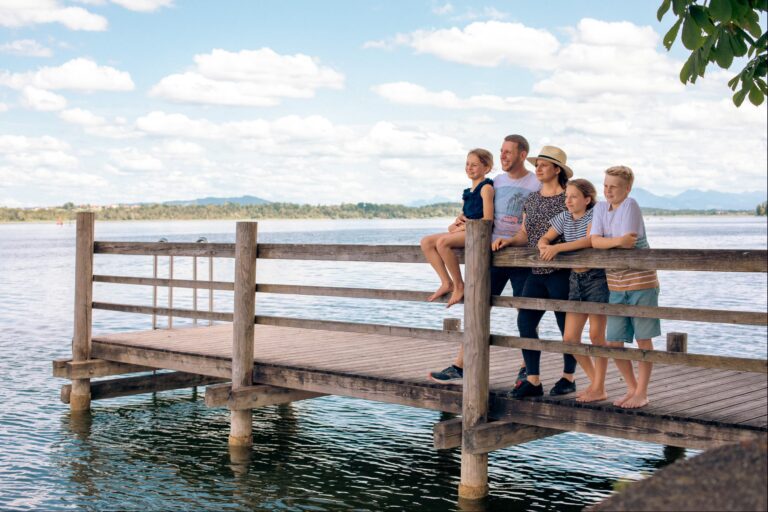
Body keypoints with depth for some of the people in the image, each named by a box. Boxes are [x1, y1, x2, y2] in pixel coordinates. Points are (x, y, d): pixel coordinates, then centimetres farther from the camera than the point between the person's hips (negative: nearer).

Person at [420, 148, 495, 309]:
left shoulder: (486, 188, -5)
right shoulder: (469, 192, 21)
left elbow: (488, 219, -14)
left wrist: (461, 227, -12)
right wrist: (458, 222, 1)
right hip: (465, 232, 9)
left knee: (442, 241, -32)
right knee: (426, 242, -3)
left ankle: (459, 285, -19)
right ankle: (447, 283, -6)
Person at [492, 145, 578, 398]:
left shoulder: (568, 198, -7)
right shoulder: (531, 200, 14)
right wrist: (508, 241, -3)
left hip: (561, 271, -7)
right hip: (536, 272, 7)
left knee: (567, 325, 4)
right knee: (525, 321, -2)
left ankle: (568, 377, 20)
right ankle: (532, 380, 4)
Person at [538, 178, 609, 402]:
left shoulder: (595, 214, -10)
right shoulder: (565, 217, 9)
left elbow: (590, 240, -26)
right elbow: (544, 239, 9)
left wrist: (558, 247, -30)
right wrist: (544, 247, -16)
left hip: (597, 277, -7)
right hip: (576, 279, 7)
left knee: (596, 335, -5)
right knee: (570, 338, 4)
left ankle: (599, 389, 5)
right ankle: (595, 382, 20)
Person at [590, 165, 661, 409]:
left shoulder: (630, 205, -10)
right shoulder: (601, 208, 7)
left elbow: (628, 245, -18)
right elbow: (594, 241, -7)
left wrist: (605, 243, -5)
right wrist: (617, 241, -20)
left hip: (641, 281, -6)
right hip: (616, 286, 6)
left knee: (643, 339, 4)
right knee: (613, 342, 6)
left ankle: (642, 392, 14)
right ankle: (632, 388, 23)